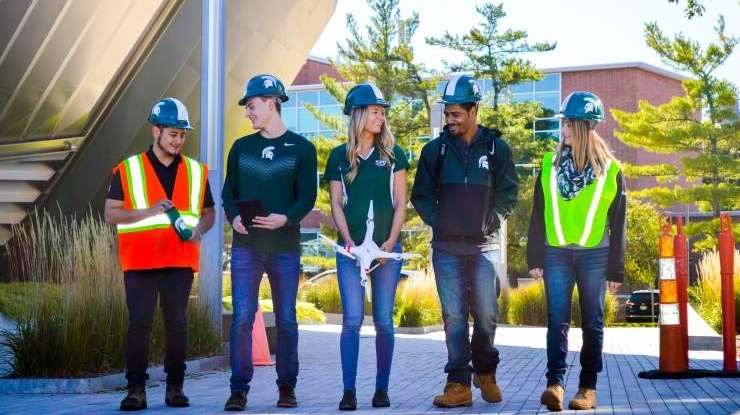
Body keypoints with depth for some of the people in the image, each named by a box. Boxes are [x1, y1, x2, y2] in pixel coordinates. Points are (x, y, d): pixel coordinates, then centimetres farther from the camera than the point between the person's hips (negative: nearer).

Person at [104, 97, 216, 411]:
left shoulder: (196, 171, 12)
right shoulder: (127, 170, 3)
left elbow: (209, 212, 17)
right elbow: (111, 213, 0)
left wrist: (199, 228, -6)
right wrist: (149, 211, -14)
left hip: (180, 261, 2)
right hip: (140, 262, -2)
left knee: (177, 323, 3)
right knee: (139, 323, -4)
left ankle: (175, 387, 12)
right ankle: (136, 389, 1)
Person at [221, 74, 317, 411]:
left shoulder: (301, 148, 3)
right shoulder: (241, 147, 12)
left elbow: (307, 197, -2)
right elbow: (229, 192, 12)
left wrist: (285, 218, -20)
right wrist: (234, 216, -9)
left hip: (285, 247, -1)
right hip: (246, 247, 2)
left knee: (286, 319, 6)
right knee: (242, 317, -5)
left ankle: (286, 387, 18)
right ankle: (239, 389, 1)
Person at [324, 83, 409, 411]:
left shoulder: (393, 154, 6)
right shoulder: (340, 156, 6)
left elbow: (400, 203, 3)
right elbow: (336, 204, 5)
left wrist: (390, 242, -9)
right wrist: (348, 240, -9)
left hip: (387, 249, 1)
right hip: (351, 249, 0)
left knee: (383, 321, 3)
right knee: (352, 320, -5)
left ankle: (382, 389, 10)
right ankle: (348, 391, -2)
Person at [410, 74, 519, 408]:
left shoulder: (496, 148, 2)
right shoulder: (435, 149, 5)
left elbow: (509, 193, 5)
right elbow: (421, 195, 10)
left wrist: (490, 221, -4)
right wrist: (438, 222, -1)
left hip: (486, 245, -1)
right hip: (447, 247, 1)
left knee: (486, 315, 3)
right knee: (453, 317, 0)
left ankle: (485, 373, 25)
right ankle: (458, 384, 4)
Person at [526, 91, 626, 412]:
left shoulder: (610, 169, 2)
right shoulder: (550, 164, 6)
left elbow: (617, 222, 4)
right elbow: (538, 214, 7)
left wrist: (615, 267, 1)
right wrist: (535, 258, 3)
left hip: (594, 255, -1)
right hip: (556, 254, 1)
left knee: (592, 323, 4)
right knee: (557, 320, -7)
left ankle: (588, 388, 11)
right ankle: (555, 384, -10)